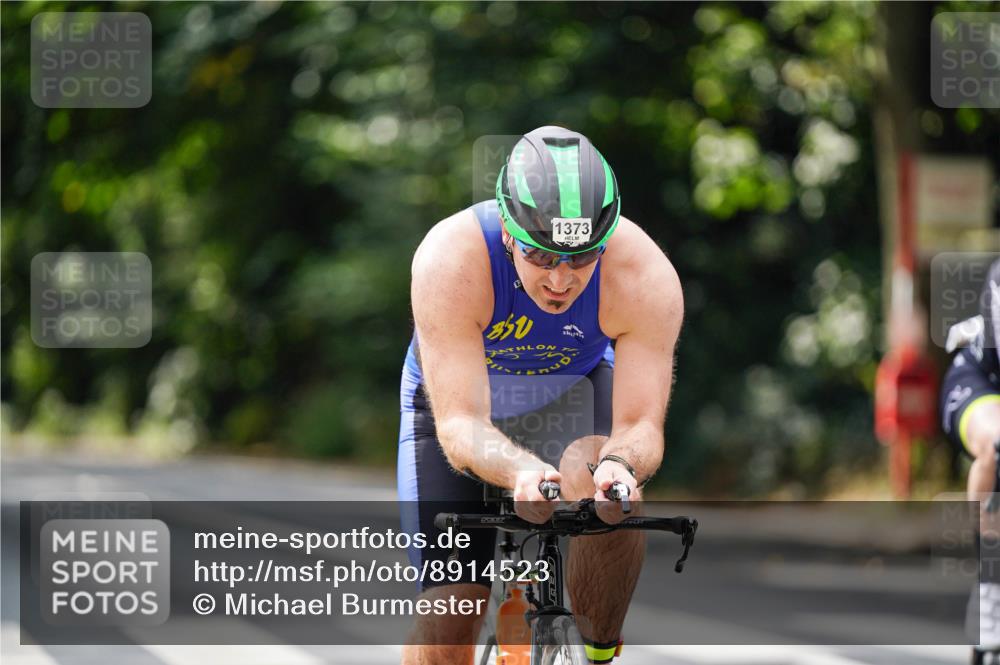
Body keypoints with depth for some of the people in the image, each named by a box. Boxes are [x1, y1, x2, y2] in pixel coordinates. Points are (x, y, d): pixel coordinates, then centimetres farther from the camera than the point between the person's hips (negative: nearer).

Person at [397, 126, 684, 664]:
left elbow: (641, 424, -34)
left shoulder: (646, 277, -34)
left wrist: (620, 464, -58)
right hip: (457, 395, -1)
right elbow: (460, 427, -41)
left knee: (604, 486, -34)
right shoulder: (451, 261, -39)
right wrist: (523, 472, -62)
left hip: (574, 386, 1)